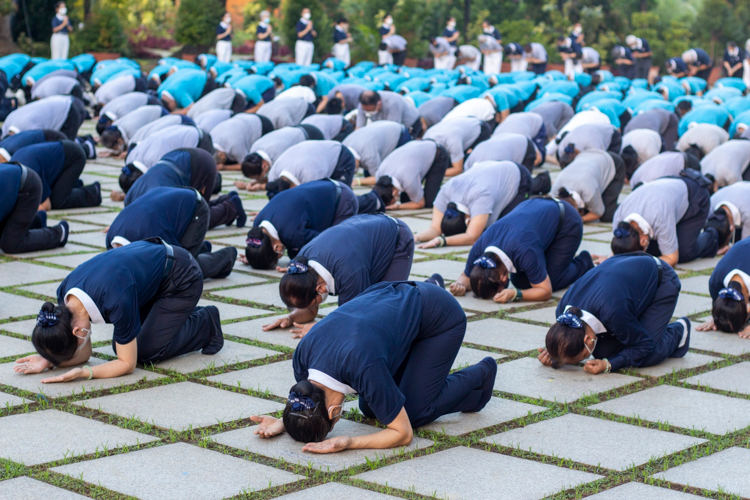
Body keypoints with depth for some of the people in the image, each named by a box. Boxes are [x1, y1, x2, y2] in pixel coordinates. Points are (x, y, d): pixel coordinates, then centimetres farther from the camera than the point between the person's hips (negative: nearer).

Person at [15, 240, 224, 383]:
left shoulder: (116, 300, -39)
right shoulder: (66, 294, -19)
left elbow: (127, 363, -25)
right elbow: (85, 353, -5)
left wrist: (84, 373, -38)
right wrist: (48, 361, -22)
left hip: (182, 279, -7)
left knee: (147, 351, -11)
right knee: (122, 345, 3)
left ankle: (204, 324, 11)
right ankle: (182, 316, 22)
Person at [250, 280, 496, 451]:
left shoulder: (364, 367, -40)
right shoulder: (303, 355, -22)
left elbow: (403, 433, -27)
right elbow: (309, 405, 0)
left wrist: (348, 443, -39)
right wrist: (284, 423, -20)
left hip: (443, 316, -6)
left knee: (415, 412, -8)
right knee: (370, 409, 5)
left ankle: (479, 376, 15)